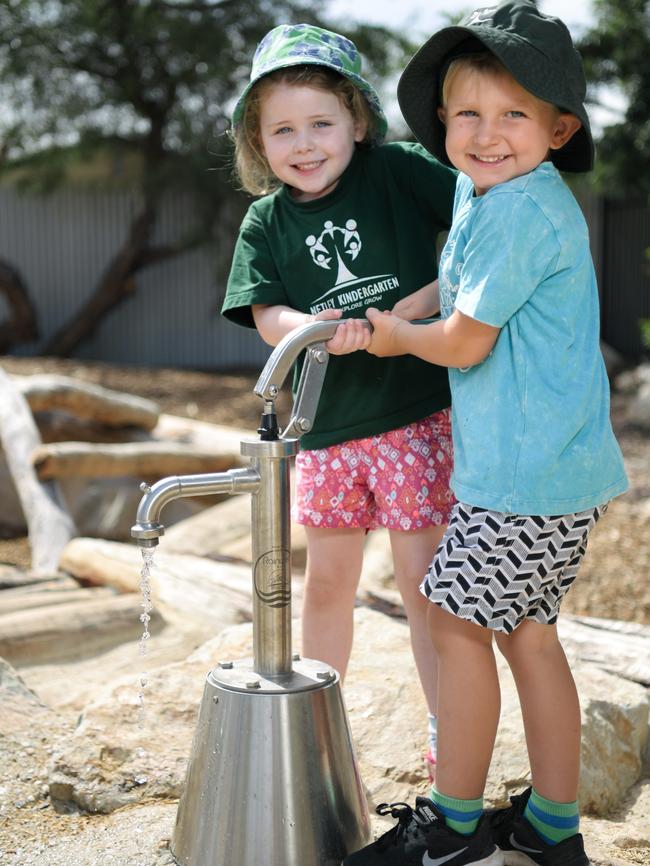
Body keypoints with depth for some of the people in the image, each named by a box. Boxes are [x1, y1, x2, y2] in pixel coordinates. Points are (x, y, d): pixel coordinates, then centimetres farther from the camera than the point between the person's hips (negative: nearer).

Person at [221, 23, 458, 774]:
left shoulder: (397, 171, -5)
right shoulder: (266, 223, 3)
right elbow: (265, 315, -6)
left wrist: (435, 293, -19)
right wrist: (321, 330, -28)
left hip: (416, 414, -3)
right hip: (328, 426, 4)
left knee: (422, 581, 2)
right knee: (326, 582, 14)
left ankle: (449, 739, 20)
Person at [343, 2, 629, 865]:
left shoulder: (521, 210, -18)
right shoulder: (481, 191, 13)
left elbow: (464, 341, -15)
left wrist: (398, 336, 2)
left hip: (525, 473, -10)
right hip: (550, 466, 10)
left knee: (458, 620, 0)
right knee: (526, 630, 15)